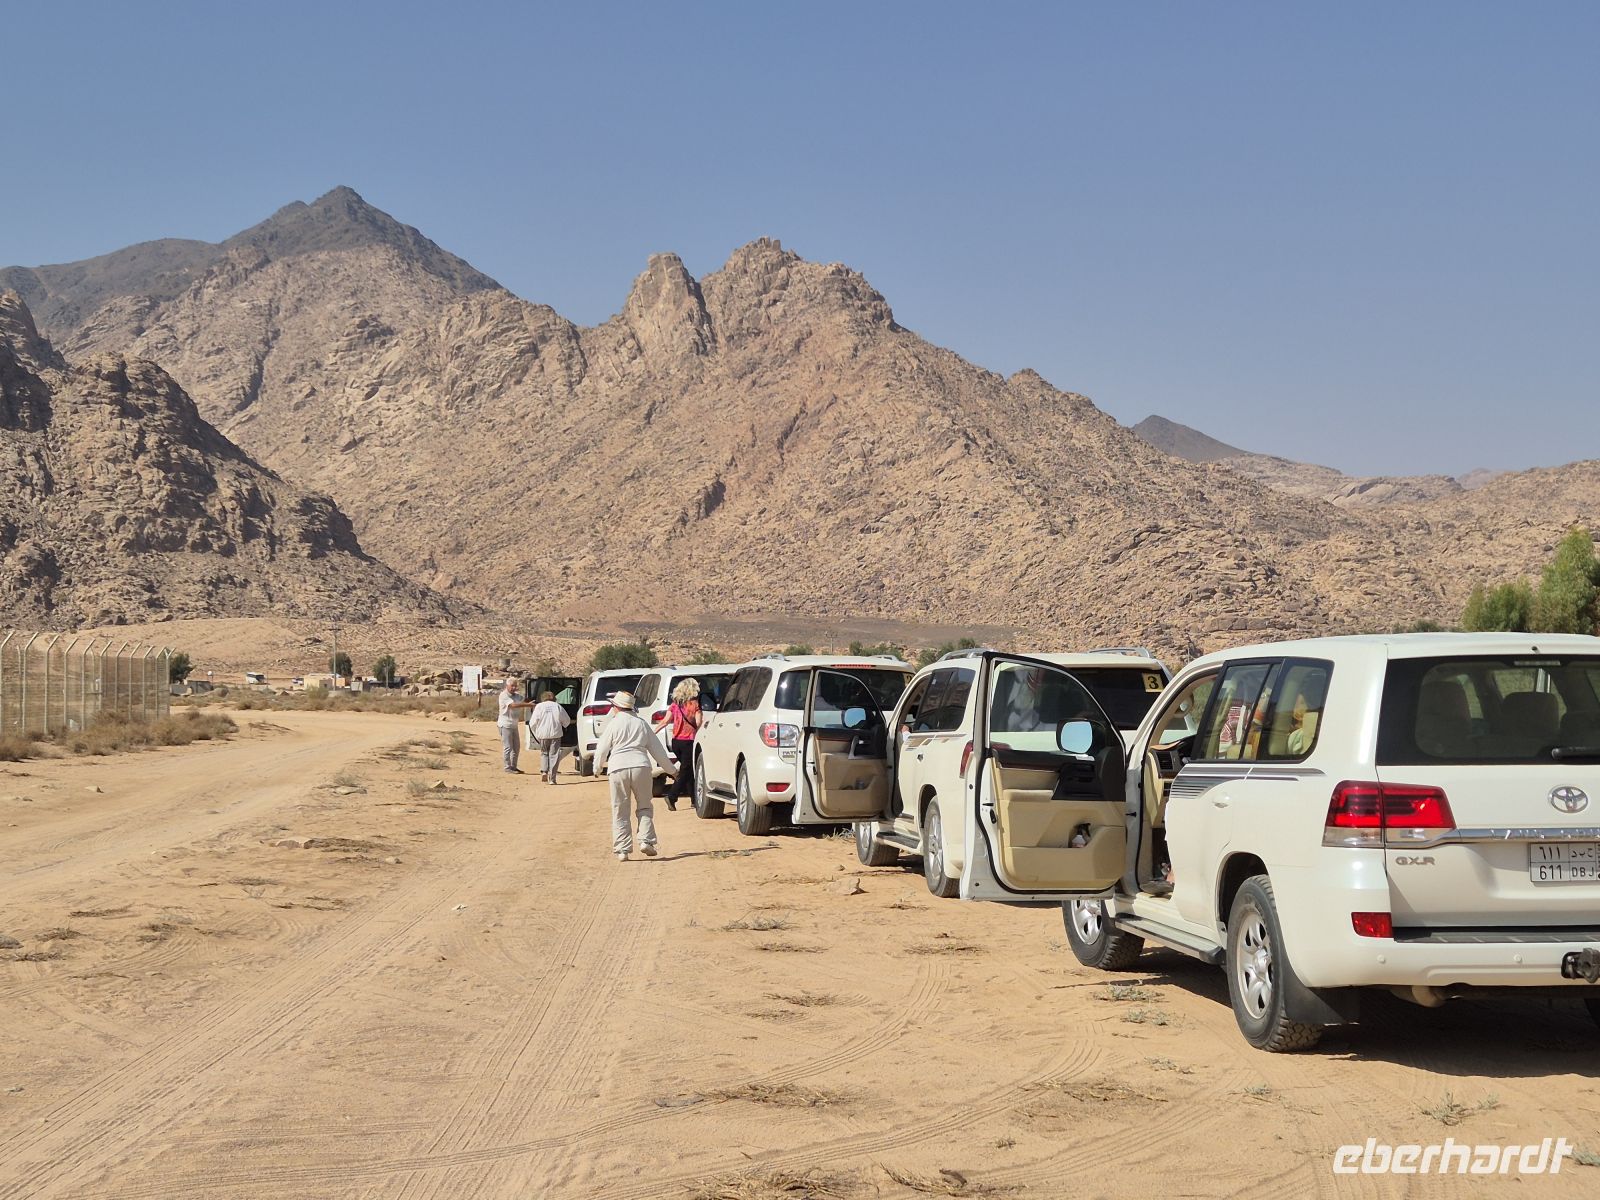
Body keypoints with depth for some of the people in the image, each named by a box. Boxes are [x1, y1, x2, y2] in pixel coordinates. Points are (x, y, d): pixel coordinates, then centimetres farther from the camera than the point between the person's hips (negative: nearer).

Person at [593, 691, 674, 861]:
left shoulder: (613, 724, 1)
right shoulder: (642, 723, 12)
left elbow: (602, 750, 5)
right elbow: (657, 749, 16)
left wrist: (597, 768, 24)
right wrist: (670, 768, 25)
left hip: (619, 768, -2)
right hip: (641, 767, 2)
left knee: (620, 812, 4)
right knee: (644, 807, 15)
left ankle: (622, 849, 1)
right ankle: (646, 840, 0)